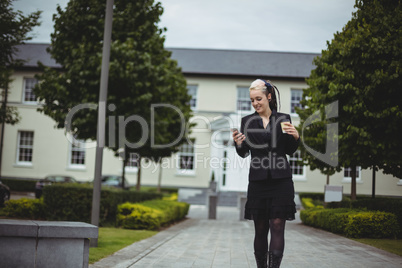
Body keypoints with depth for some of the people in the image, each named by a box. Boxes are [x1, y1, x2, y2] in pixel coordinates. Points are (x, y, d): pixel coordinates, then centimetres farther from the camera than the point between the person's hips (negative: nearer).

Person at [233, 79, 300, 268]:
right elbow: (244, 153, 4)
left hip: (281, 181, 0)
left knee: (277, 226, -6)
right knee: (260, 229, 5)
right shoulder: (247, 121, 6)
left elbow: (290, 151, 11)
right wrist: (238, 143, -17)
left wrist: (295, 137, -7)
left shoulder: (283, 119, 7)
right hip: (258, 181, 1)